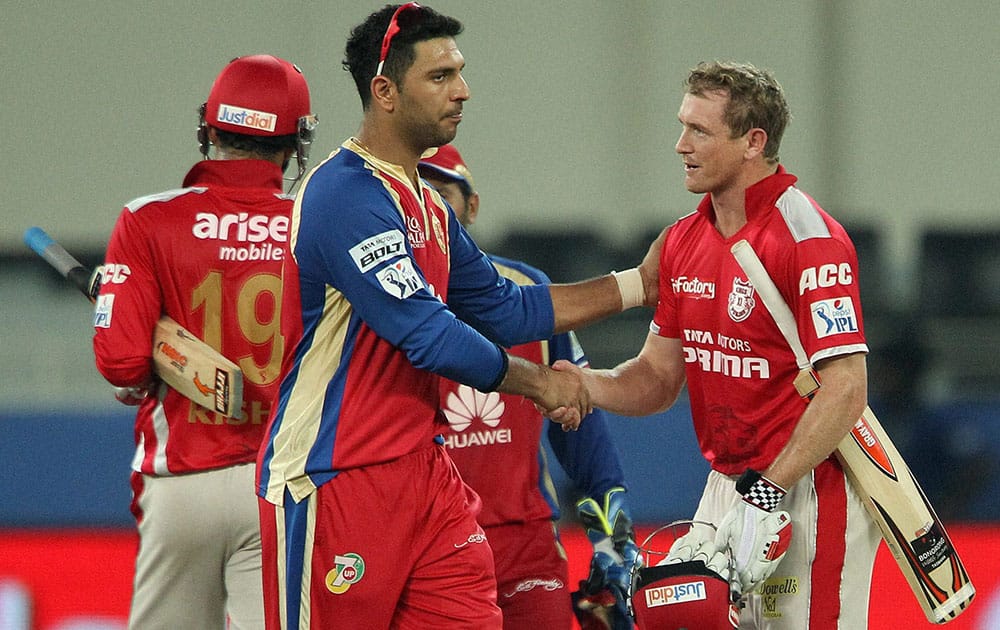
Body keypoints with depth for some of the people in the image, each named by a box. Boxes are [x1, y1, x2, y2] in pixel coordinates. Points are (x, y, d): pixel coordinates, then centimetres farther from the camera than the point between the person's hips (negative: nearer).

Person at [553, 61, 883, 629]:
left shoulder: (810, 238, -15)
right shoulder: (684, 241, 11)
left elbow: (845, 390, -20)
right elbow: (660, 375, 16)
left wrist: (769, 494, -23)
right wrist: (586, 385, -5)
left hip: (807, 492, -8)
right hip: (727, 486, 8)